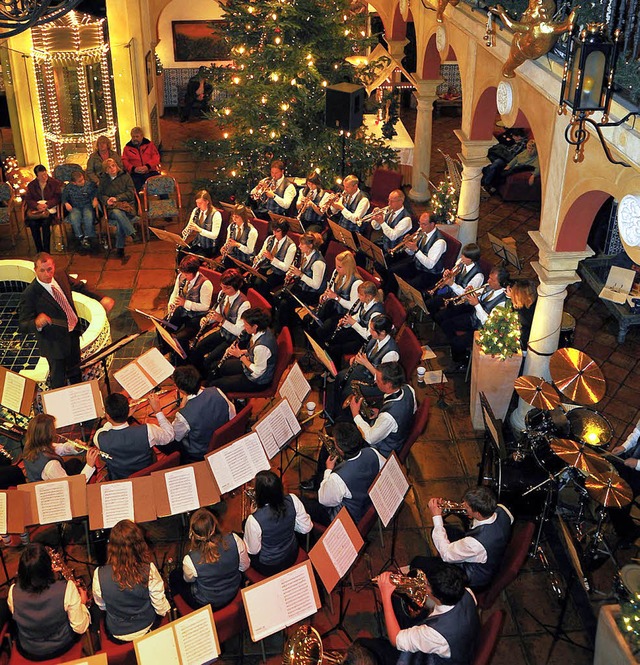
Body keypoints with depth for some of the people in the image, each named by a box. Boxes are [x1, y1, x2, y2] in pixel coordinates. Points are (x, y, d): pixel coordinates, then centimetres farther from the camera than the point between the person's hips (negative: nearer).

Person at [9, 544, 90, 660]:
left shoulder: (13, 593, -27)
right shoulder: (66, 589, -34)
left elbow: (14, 613, -2)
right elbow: (80, 628, -22)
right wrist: (82, 603, -5)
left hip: (28, 652, 2)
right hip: (61, 647, -1)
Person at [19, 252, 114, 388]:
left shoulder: (61, 276, -13)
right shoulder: (29, 294, -30)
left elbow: (80, 286, 6)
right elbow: (23, 325, -28)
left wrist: (101, 298, -7)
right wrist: (37, 323, -50)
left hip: (73, 333, 7)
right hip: (54, 343, -7)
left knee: (75, 370, 30)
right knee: (58, 379, 9)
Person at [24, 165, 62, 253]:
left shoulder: (55, 183, 6)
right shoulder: (31, 185, 13)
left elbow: (57, 198, -2)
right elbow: (28, 199, 6)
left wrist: (47, 204, -17)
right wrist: (37, 205, -15)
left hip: (50, 208, -2)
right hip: (36, 209, 3)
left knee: (45, 223, -33)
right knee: (33, 224, -28)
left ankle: (46, 250, -25)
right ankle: (39, 250, -18)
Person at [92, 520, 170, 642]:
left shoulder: (99, 575, -30)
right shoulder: (149, 570, -31)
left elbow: (101, 606, -9)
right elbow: (161, 606, -16)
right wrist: (167, 612, 8)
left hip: (117, 633, 0)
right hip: (146, 628, 0)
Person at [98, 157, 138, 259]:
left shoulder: (125, 176, 10)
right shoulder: (103, 180, 20)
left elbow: (131, 193, 1)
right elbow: (100, 194, 16)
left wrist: (117, 198, -10)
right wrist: (107, 200, -8)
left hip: (127, 205, -1)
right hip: (112, 208, 2)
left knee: (120, 221, -36)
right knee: (118, 213, -38)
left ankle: (120, 248, -28)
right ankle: (133, 234, -35)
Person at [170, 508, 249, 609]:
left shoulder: (190, 560, -35)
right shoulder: (234, 540, -30)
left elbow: (189, 579, -9)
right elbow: (244, 567, -10)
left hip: (206, 604, -4)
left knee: (174, 575, 23)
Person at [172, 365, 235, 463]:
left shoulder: (184, 415, -35)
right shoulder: (217, 392, -24)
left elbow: (175, 437, -12)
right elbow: (233, 416, -5)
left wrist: (181, 407, -10)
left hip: (199, 456, -5)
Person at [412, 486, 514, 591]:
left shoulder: (475, 543, -45)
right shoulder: (501, 509, -26)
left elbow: (446, 553, -26)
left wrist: (436, 517, -22)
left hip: (475, 579, -7)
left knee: (417, 562, 0)